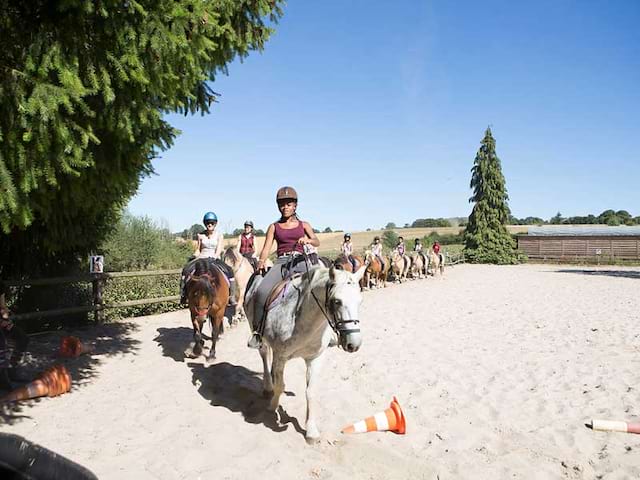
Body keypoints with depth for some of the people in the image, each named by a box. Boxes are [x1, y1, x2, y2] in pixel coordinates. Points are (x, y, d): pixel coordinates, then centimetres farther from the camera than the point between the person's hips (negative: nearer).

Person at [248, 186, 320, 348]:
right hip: (281, 262, 0)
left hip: (299, 262, 0)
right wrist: (261, 261, -13)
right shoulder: (274, 227, 18)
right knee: (262, 291, -26)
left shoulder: (303, 225, 17)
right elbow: (266, 248, 8)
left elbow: (317, 242, 4)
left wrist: (308, 240, -19)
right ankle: (257, 331, -14)